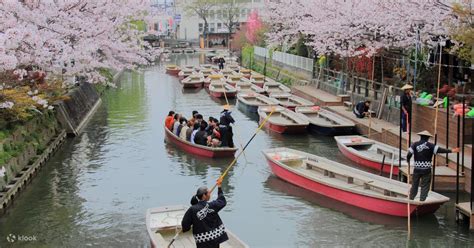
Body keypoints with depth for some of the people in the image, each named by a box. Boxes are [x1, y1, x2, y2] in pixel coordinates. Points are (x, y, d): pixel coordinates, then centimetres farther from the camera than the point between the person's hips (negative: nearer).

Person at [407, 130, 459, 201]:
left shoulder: (415, 144, 1)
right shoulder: (430, 145, -5)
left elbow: (409, 154, -5)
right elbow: (439, 150, -15)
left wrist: (408, 160, 15)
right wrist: (451, 151, -14)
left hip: (417, 169, 3)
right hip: (426, 169, -2)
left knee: (414, 185, 16)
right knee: (425, 186, 5)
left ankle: (411, 199, 25)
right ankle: (422, 201, 4)